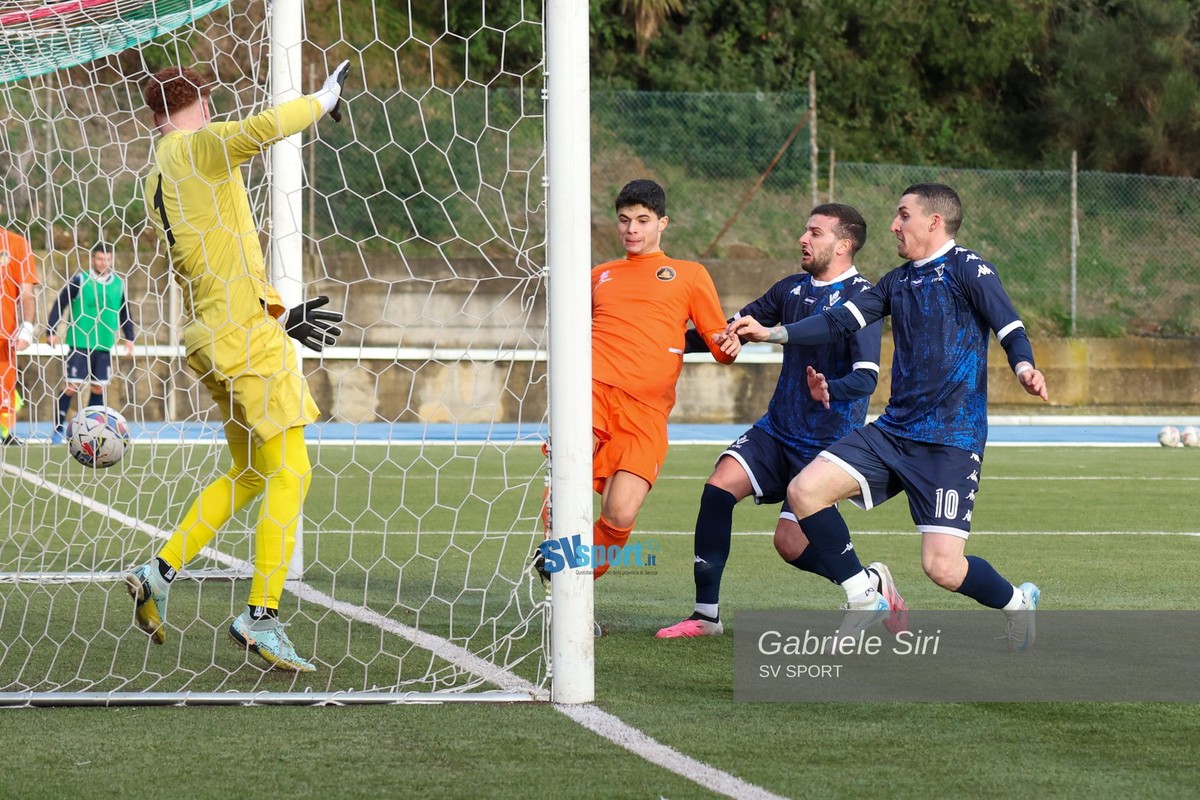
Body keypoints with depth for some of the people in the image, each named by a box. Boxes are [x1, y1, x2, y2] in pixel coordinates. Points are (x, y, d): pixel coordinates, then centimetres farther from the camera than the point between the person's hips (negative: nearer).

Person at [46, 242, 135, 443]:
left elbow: (125, 312, 17)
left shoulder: (118, 283, 6)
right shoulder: (80, 281, -6)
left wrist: (128, 338, 13)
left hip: (104, 345, 4)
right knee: (73, 386, -7)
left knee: (98, 387, 6)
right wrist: (51, 331, -8)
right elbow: (59, 305, -2)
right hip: (80, 343, -4)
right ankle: (58, 428, 2)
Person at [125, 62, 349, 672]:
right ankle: (261, 617, -9)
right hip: (244, 332, -9)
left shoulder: (157, 180, 18)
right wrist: (324, 98, -11)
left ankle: (159, 573, 15)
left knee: (249, 474, 17)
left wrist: (280, 315, 23)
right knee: (290, 473, -7)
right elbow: (262, 129, -28)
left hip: (212, 334, 9)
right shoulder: (197, 147, -8)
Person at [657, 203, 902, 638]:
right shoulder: (792, 289, 8)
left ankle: (872, 584, 15)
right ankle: (706, 614, -8)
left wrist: (831, 390, -43)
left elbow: (866, 376, -22)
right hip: (777, 428, 7)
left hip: (828, 440, -7)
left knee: (791, 543, -13)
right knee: (719, 486, -13)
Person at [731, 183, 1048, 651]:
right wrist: (772, 333, 10)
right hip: (894, 432, 8)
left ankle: (1016, 602, 18)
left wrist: (1023, 367, -37)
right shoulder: (898, 282, 17)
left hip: (952, 441, -7)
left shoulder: (967, 269, -6)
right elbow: (841, 322, 17)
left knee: (943, 567, -15)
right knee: (805, 490, -9)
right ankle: (864, 599, 4)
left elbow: (1008, 325, -16)